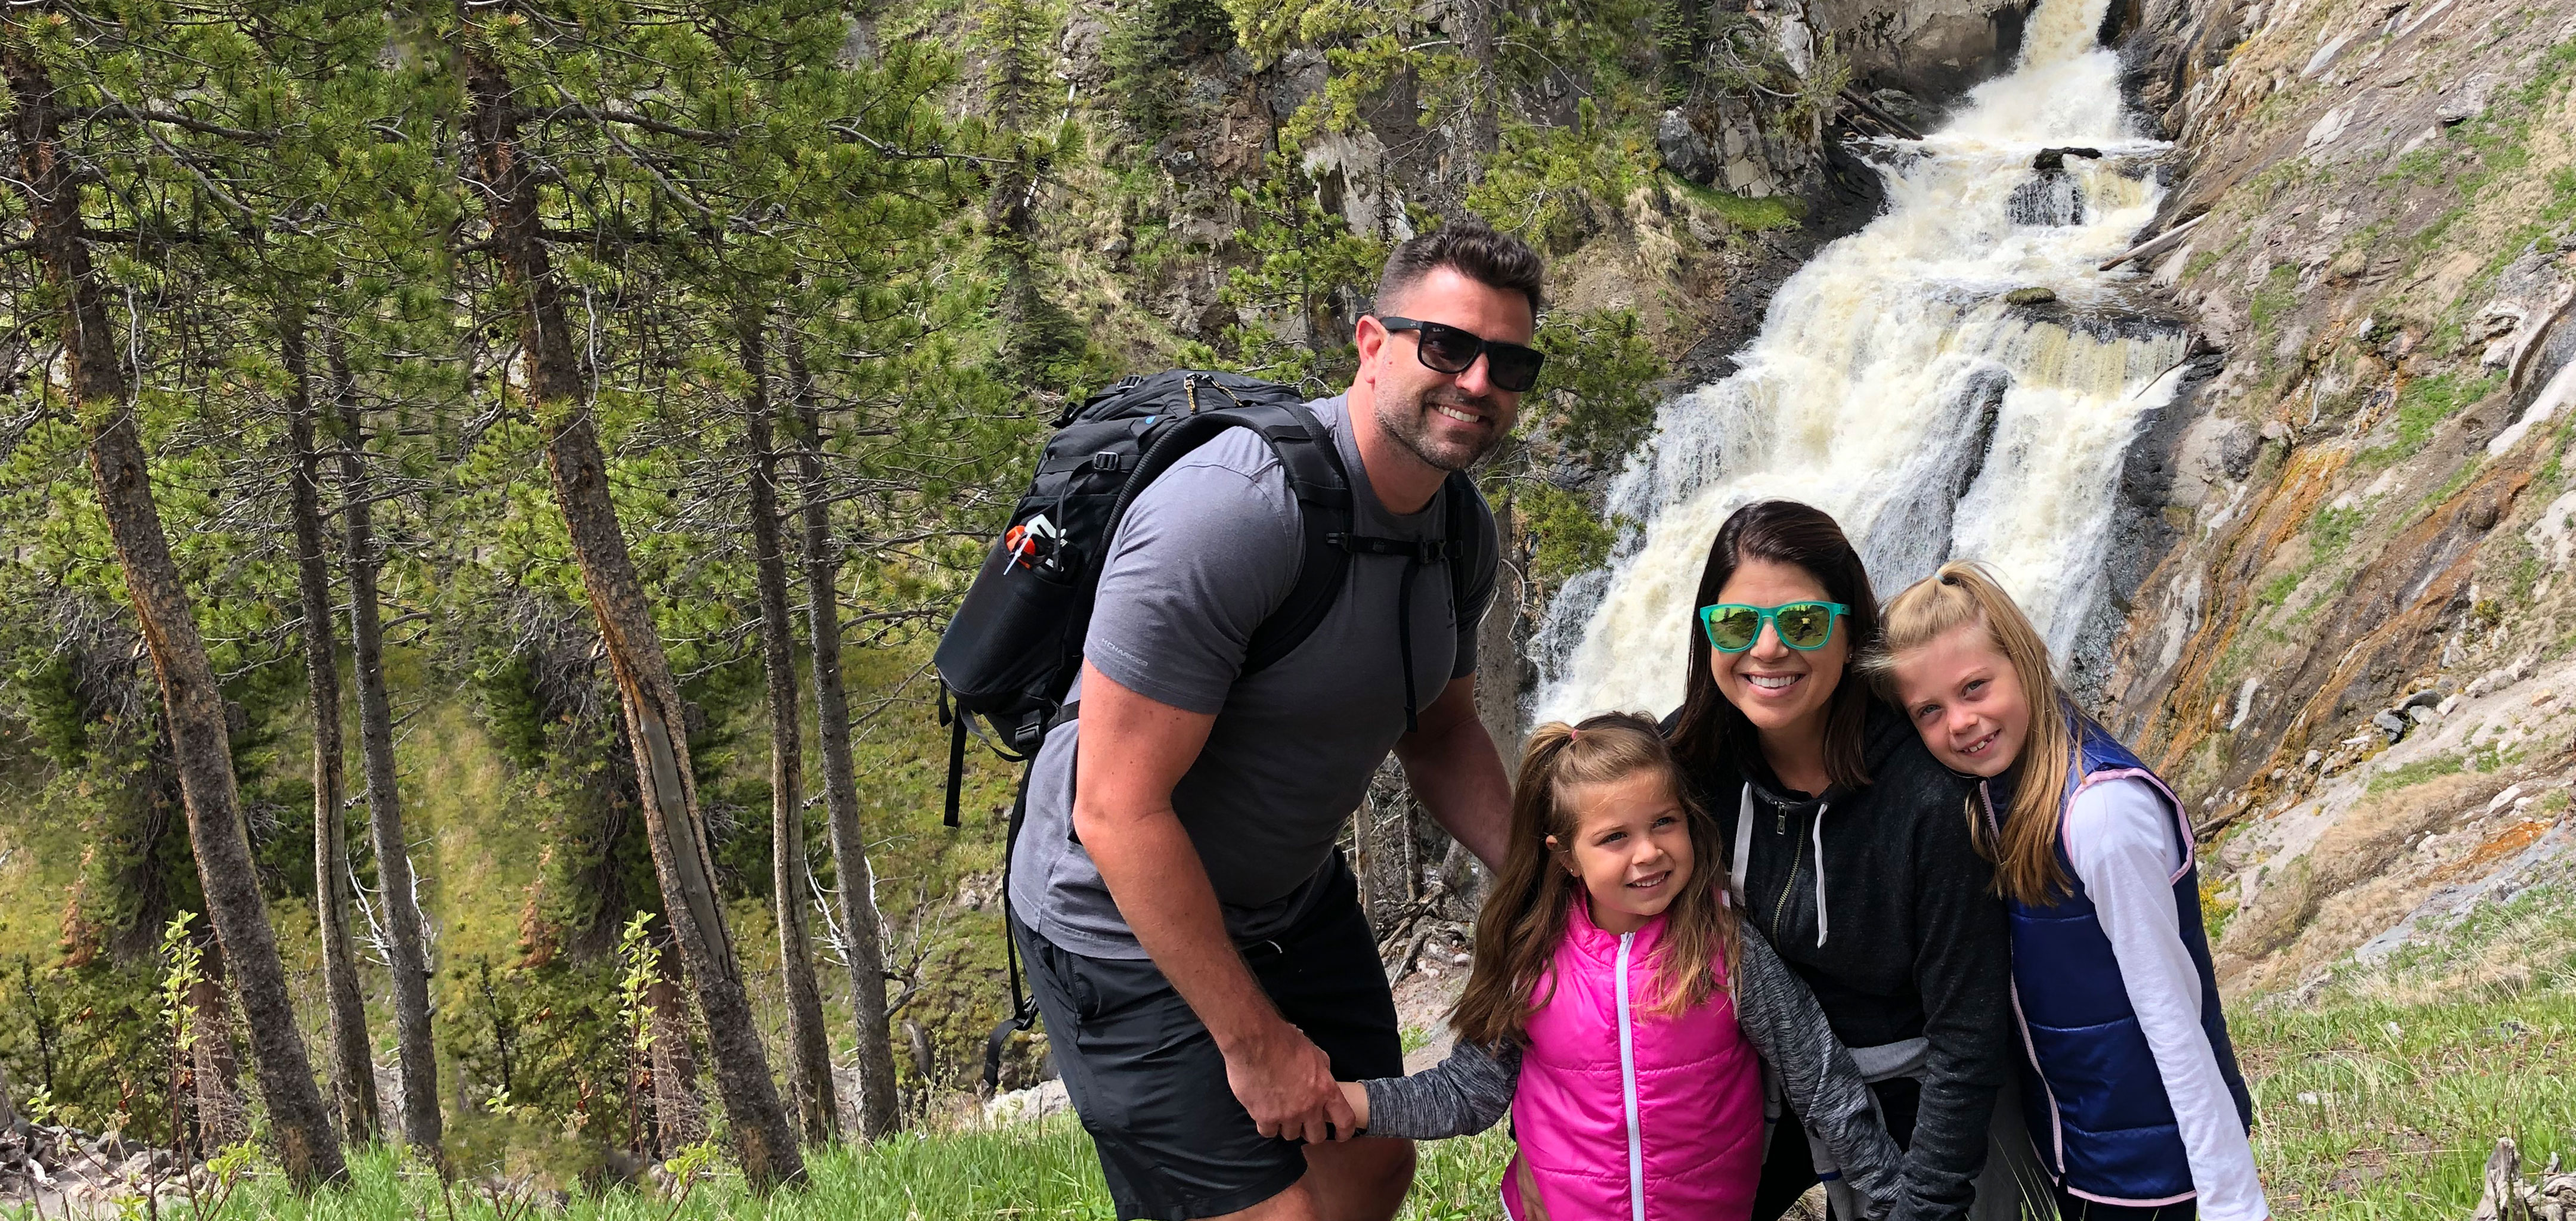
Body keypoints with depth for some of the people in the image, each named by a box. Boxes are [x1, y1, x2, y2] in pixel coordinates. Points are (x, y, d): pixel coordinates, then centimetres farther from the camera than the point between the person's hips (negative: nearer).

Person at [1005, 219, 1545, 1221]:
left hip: (1296, 895, 9)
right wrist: (1254, 1038, -23)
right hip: (1130, 923, -8)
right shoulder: (1225, 516, -32)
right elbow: (1119, 813, -30)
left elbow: (1441, 734, 14)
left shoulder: (1461, 532, -3)